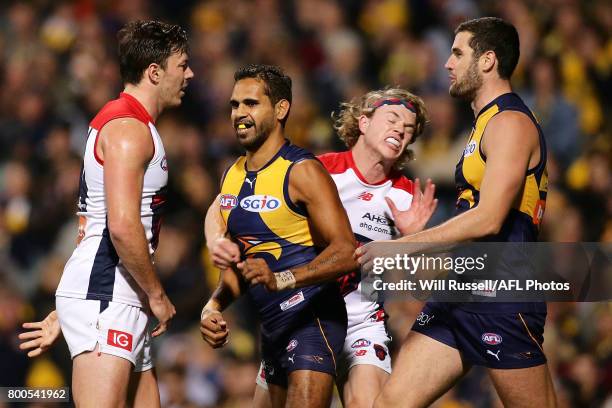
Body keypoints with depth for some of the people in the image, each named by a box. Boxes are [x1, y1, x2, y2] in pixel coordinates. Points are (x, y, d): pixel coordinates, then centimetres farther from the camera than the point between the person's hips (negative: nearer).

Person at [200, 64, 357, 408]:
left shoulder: (302, 171, -13)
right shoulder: (232, 177, 12)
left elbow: (346, 253, -22)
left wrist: (281, 280, -33)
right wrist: (215, 306, 4)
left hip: (312, 318, -9)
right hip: (271, 324, 9)